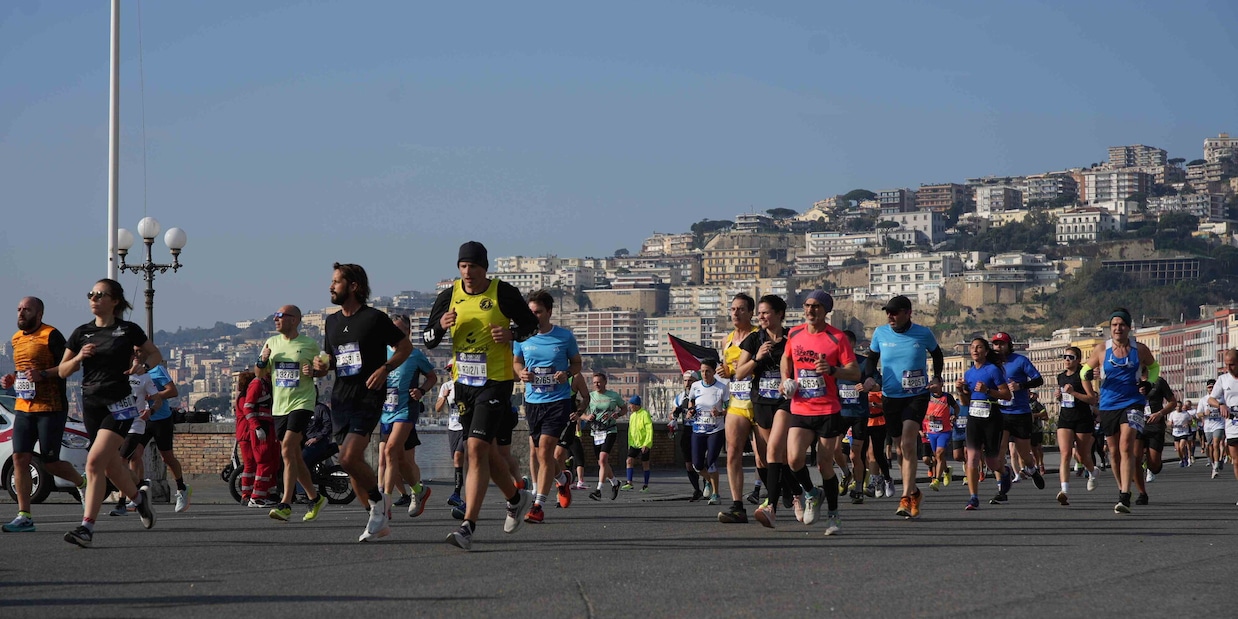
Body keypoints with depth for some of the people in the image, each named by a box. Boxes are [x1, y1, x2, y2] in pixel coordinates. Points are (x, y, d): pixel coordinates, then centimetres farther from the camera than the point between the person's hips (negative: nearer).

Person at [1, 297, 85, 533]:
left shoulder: (51, 335, -8)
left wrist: (43, 374, -24)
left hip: (51, 409, -7)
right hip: (23, 408, 7)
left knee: (50, 463, -3)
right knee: (20, 458, -4)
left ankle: (82, 483, 28)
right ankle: (24, 516, -3)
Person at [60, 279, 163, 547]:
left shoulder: (128, 330, -1)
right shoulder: (82, 333, 8)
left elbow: (157, 355, 10)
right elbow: (62, 371, 11)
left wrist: (142, 364, -10)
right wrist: (79, 357, -8)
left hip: (120, 404, -5)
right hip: (91, 404, 5)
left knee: (95, 461, -18)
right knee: (111, 465, 14)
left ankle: (87, 527, -21)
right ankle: (139, 497, 44)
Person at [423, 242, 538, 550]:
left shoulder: (503, 293, -7)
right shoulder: (449, 296, 3)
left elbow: (532, 324, 5)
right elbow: (427, 340, 8)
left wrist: (512, 334, -15)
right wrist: (440, 326, -14)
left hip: (496, 382, -5)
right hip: (463, 382, 5)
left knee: (477, 449, -16)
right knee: (487, 451, 15)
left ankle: (468, 527, -20)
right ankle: (516, 498, 43)